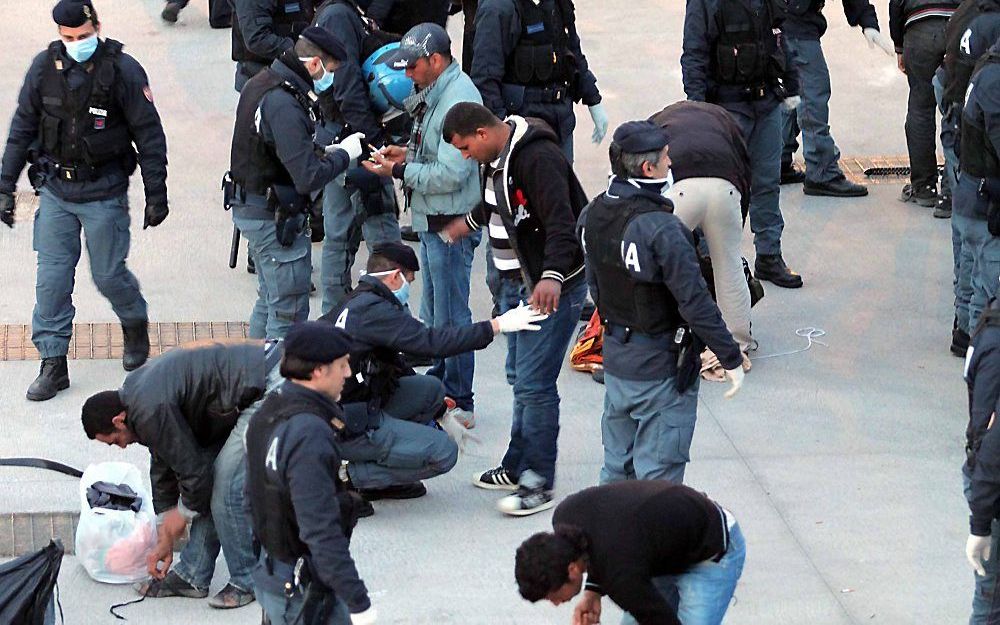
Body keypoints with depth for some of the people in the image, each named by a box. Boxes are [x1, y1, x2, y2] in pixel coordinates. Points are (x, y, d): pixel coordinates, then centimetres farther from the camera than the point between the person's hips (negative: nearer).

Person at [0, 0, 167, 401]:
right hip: (55, 190, 3)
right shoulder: (45, 67, -3)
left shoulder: (123, 70, -12)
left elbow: (149, 135, -6)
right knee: (52, 278, 1)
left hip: (104, 192, -3)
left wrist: (156, 194, -6)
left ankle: (135, 324, 37)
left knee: (108, 275, 6)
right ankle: (53, 364, 9)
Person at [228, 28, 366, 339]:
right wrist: (342, 154, -12)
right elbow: (308, 178, -27)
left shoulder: (261, 83, 6)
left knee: (269, 301, 22)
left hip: (248, 206, 10)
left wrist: (322, 152, 6)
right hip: (275, 217, -10)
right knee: (289, 311, -2)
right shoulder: (284, 105, -25)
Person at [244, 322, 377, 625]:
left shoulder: (267, 414, 5)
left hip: (270, 572, 10)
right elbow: (322, 531, -28)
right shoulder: (309, 436, -26)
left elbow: (253, 498, 15)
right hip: (305, 592, -10)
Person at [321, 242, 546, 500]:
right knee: (443, 452, -10)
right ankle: (355, 477, -7)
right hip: (347, 426, -10)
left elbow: (395, 365, 23)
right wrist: (497, 325, -17)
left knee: (431, 389, 17)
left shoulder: (360, 303, 16)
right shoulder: (374, 310, -16)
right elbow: (432, 342, -23)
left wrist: (441, 415, 25)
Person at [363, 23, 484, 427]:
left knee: (450, 316, -2)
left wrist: (399, 172, -18)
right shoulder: (435, 92, 9)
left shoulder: (458, 100, -23)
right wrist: (408, 153, 5)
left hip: (452, 224, -11)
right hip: (432, 222, 11)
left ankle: (459, 403, 7)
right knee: (433, 316, 21)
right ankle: (437, 388, 34)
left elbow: (449, 175, -26)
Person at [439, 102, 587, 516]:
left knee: (534, 384, -10)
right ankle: (518, 467, 28)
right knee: (520, 378, 17)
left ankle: (538, 483, -3)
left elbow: (561, 223, -32)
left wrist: (552, 276, -45)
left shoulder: (538, 158, -23)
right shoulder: (497, 157, 9)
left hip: (552, 287, -10)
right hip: (516, 282, 10)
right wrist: (470, 223, 48)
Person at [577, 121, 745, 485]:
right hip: (661, 365, -7)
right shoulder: (662, 230, -25)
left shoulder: (593, 215, -1)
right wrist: (731, 358, -14)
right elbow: (695, 302, -23)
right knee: (658, 472, 2)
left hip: (615, 356, 8)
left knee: (617, 465, 19)